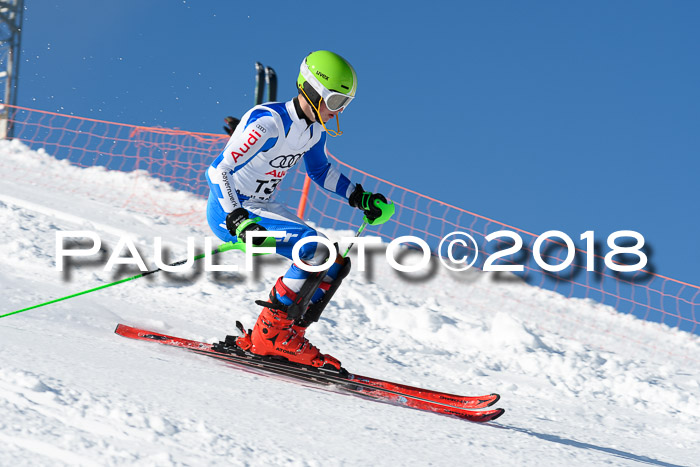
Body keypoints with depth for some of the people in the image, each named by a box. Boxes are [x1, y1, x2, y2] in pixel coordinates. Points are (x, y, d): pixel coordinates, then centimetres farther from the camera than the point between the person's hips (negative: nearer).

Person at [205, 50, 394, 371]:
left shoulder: (315, 129, 2)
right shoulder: (268, 122, -25)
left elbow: (320, 170, 23)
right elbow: (219, 171, -27)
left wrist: (360, 197, 11)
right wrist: (237, 221, -39)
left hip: (262, 208, 9)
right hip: (228, 212, -9)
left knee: (337, 263, 0)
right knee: (315, 250, -26)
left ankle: (288, 339, 3)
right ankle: (268, 337, -18)